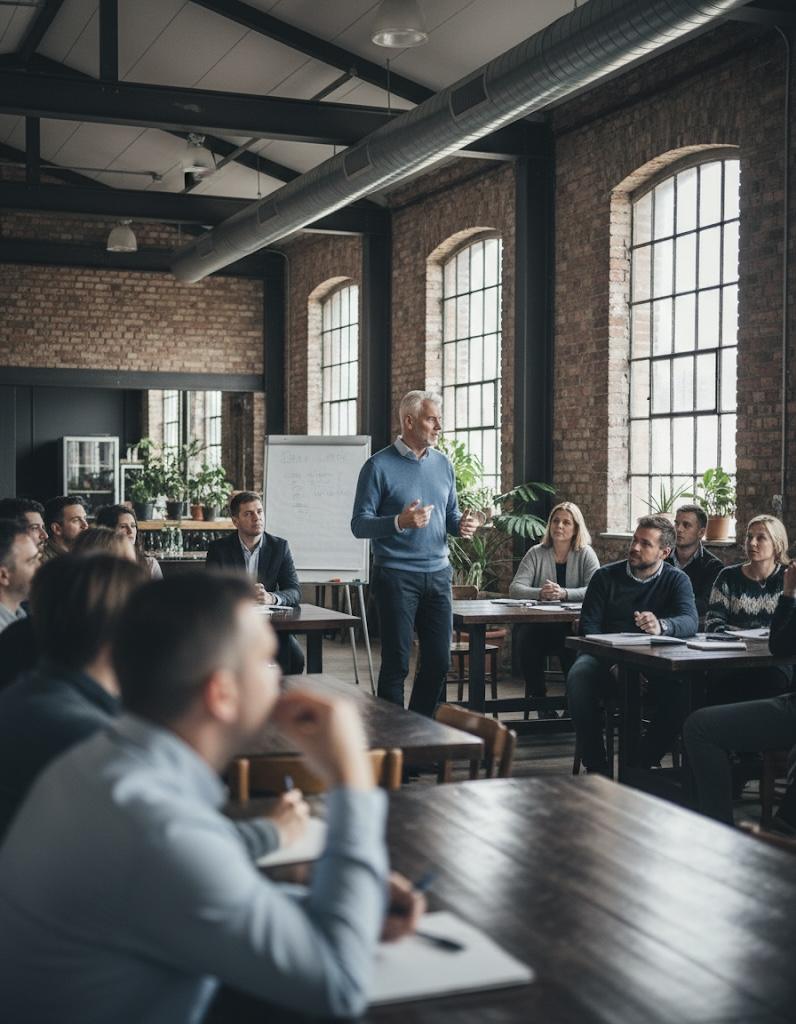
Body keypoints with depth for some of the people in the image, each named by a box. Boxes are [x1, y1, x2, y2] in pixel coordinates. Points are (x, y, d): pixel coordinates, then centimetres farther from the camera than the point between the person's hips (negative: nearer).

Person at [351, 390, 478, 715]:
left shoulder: (443, 464, 11)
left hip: (438, 575, 6)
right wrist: (400, 522, -25)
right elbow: (359, 524, -9)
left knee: (439, 661, 8)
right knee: (396, 664, 0)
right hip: (396, 576, -5)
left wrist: (461, 525, -4)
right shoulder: (379, 466, -6)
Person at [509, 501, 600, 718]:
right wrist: (540, 593, -22)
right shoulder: (536, 554, 10)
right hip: (537, 624, 2)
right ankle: (539, 698, -15)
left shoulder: (585, 554, 6)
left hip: (573, 626, -1)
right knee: (527, 638, -32)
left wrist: (564, 593, -26)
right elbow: (515, 588, -1)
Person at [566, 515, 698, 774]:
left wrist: (661, 626, -39)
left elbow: (690, 621, -14)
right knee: (579, 677, -32)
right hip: (605, 659, 0)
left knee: (682, 685, -31)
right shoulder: (605, 576, 6)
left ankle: (645, 761, -16)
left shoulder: (676, 580, 5)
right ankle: (596, 766, -22)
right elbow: (589, 626, -2)